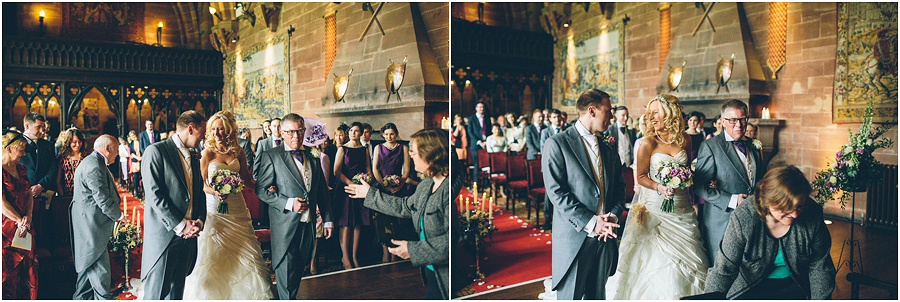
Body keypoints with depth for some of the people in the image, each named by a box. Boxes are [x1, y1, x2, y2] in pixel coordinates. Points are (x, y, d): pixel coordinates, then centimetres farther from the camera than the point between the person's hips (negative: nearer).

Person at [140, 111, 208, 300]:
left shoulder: (194, 160, 18)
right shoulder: (156, 151, -6)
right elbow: (154, 194, -13)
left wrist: (199, 221, -1)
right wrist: (179, 224, -16)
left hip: (188, 235, 7)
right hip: (164, 236, -7)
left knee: (176, 293, 13)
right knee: (155, 293, -3)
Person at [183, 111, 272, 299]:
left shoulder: (238, 151, 6)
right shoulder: (207, 153, -3)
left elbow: (247, 179, 10)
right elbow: (202, 184, -4)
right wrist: (215, 192, -24)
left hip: (237, 209, 3)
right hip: (214, 208, -3)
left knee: (244, 252, 5)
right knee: (213, 255, 0)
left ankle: (249, 293, 18)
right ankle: (213, 293, 17)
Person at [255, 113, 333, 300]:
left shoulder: (312, 156, 11)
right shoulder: (271, 156, -4)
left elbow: (322, 191, 15)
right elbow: (261, 190, -8)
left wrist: (327, 219, 12)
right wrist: (288, 203, -19)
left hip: (308, 225, 5)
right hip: (285, 227, -5)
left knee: (298, 273, 16)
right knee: (286, 279, -1)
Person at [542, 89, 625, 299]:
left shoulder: (609, 150, 15)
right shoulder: (557, 144, -7)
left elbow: (619, 188, 15)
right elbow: (556, 192, -14)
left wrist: (613, 216, -6)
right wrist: (590, 223, -17)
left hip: (606, 237, 6)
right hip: (575, 238, -6)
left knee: (598, 295, 14)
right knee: (570, 296, 1)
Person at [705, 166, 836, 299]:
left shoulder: (812, 218, -15)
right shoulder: (743, 218, -24)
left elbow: (820, 266, 0)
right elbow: (724, 269, -15)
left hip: (793, 285, 3)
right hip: (752, 287, -3)